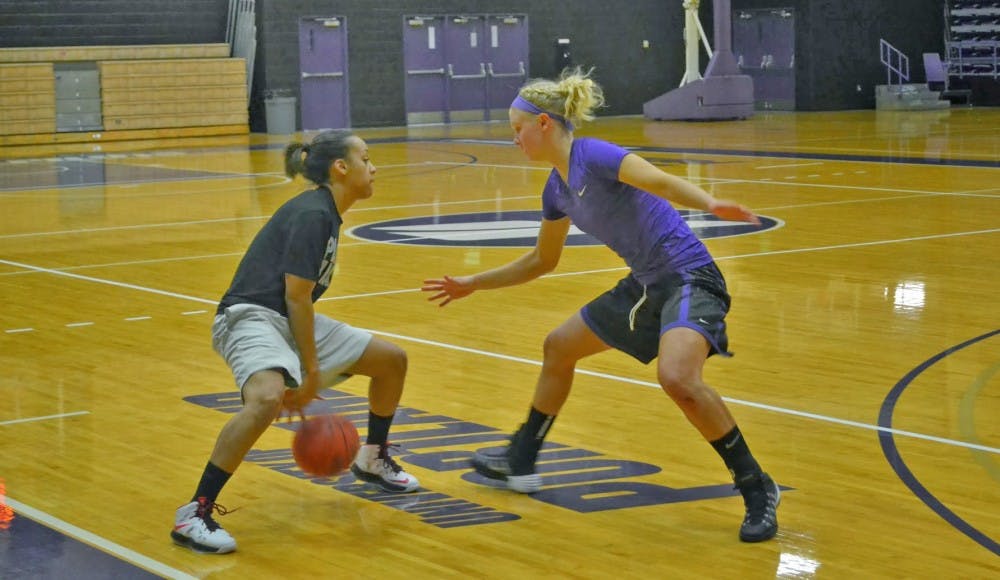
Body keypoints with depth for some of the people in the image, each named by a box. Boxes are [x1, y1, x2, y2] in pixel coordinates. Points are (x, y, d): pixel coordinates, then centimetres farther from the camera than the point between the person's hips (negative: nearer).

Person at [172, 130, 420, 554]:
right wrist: (311, 372, -14)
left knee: (391, 360, 12)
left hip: (292, 321, 10)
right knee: (267, 398, -38)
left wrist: (305, 374, 21)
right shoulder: (312, 214, -16)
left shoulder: (326, 213, 14)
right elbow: (296, 297, -18)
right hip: (252, 317, -10)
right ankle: (194, 514, -32)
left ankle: (373, 459, 36)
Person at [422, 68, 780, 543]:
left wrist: (710, 204, -52)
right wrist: (473, 284, 29)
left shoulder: (593, 156, -16)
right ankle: (520, 462, 37)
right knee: (559, 347, 20)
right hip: (645, 285, 10)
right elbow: (542, 261, 24)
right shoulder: (557, 189, 10)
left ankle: (757, 490, -18)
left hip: (688, 276, -10)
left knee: (677, 378, -33)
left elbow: (661, 182, -32)